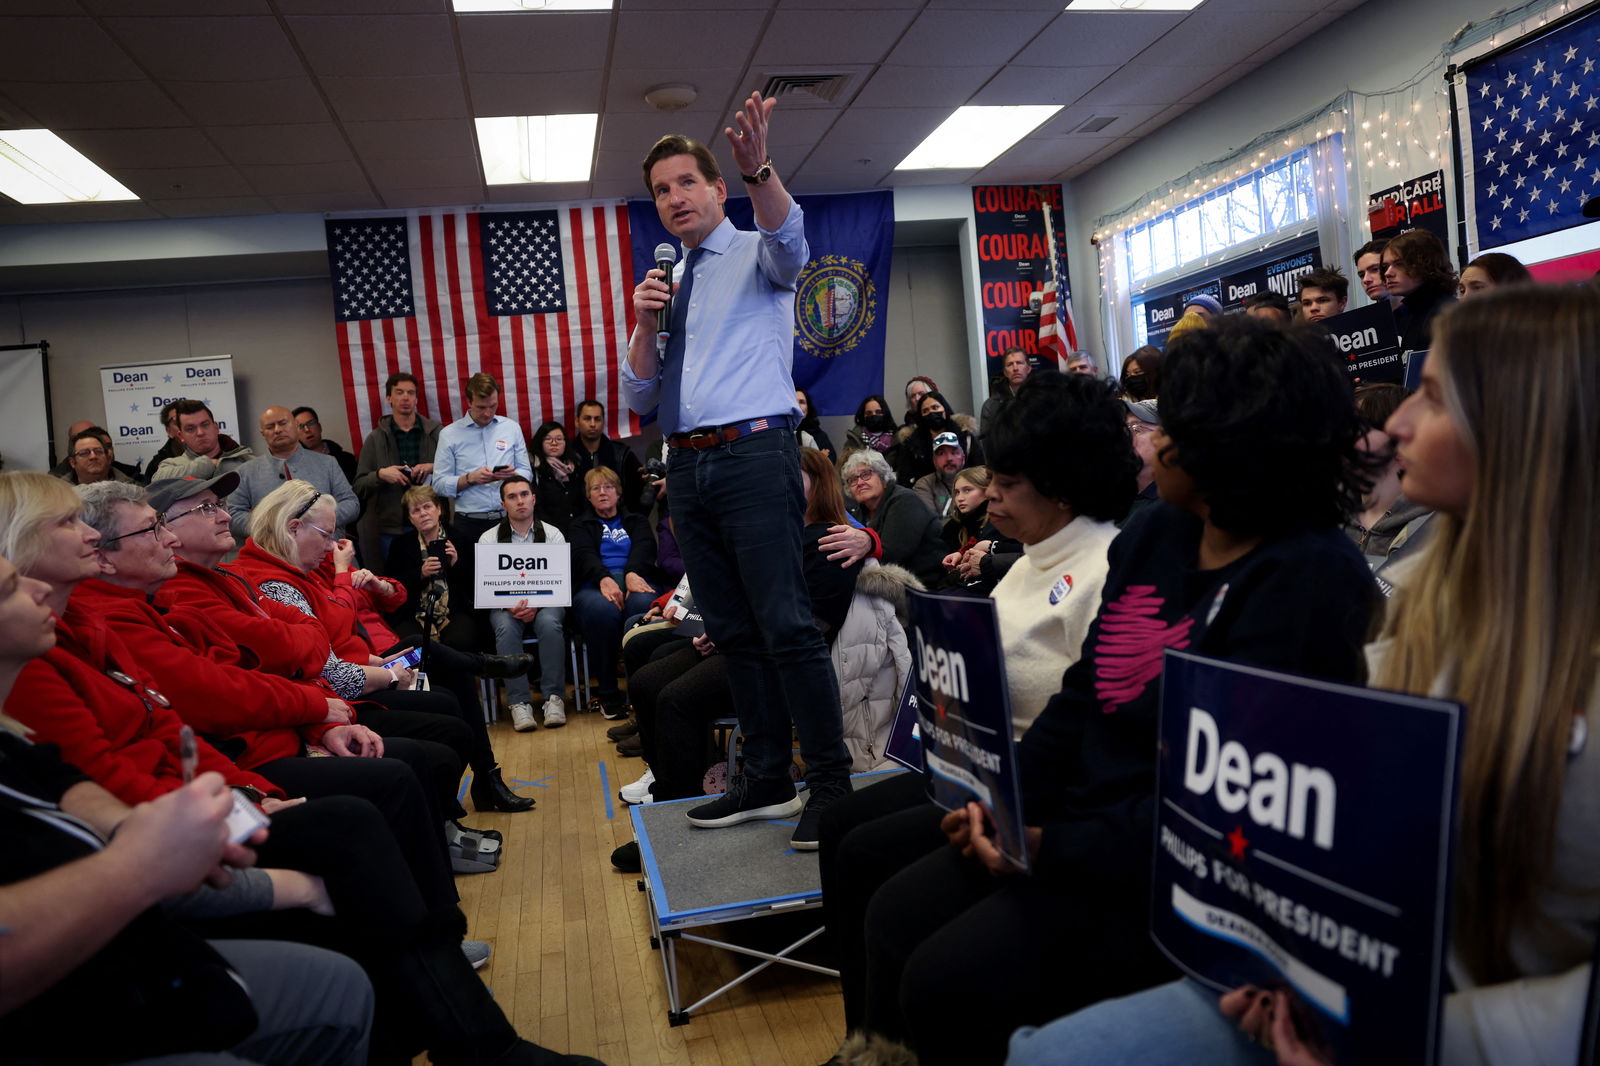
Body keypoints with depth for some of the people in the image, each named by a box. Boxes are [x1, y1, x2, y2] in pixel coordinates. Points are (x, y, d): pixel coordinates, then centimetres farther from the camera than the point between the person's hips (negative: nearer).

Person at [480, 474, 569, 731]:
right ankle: (519, 702, -28)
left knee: (549, 623, -33)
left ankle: (553, 698, -26)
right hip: (505, 604, 0)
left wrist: (536, 605, -19)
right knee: (506, 627, -33)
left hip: (545, 602, 0)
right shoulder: (488, 539, 7)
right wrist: (511, 605, -21)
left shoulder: (553, 534, 7)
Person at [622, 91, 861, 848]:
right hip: (687, 467, 7)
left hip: (753, 455, -6)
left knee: (786, 627, -10)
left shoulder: (758, 256, 5)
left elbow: (790, 239, -22)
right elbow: (640, 399, 16)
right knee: (731, 633, 10)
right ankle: (766, 779, 21)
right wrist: (644, 323, 1)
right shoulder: (669, 286, 20)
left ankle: (831, 786, -1)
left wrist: (758, 167, -40)